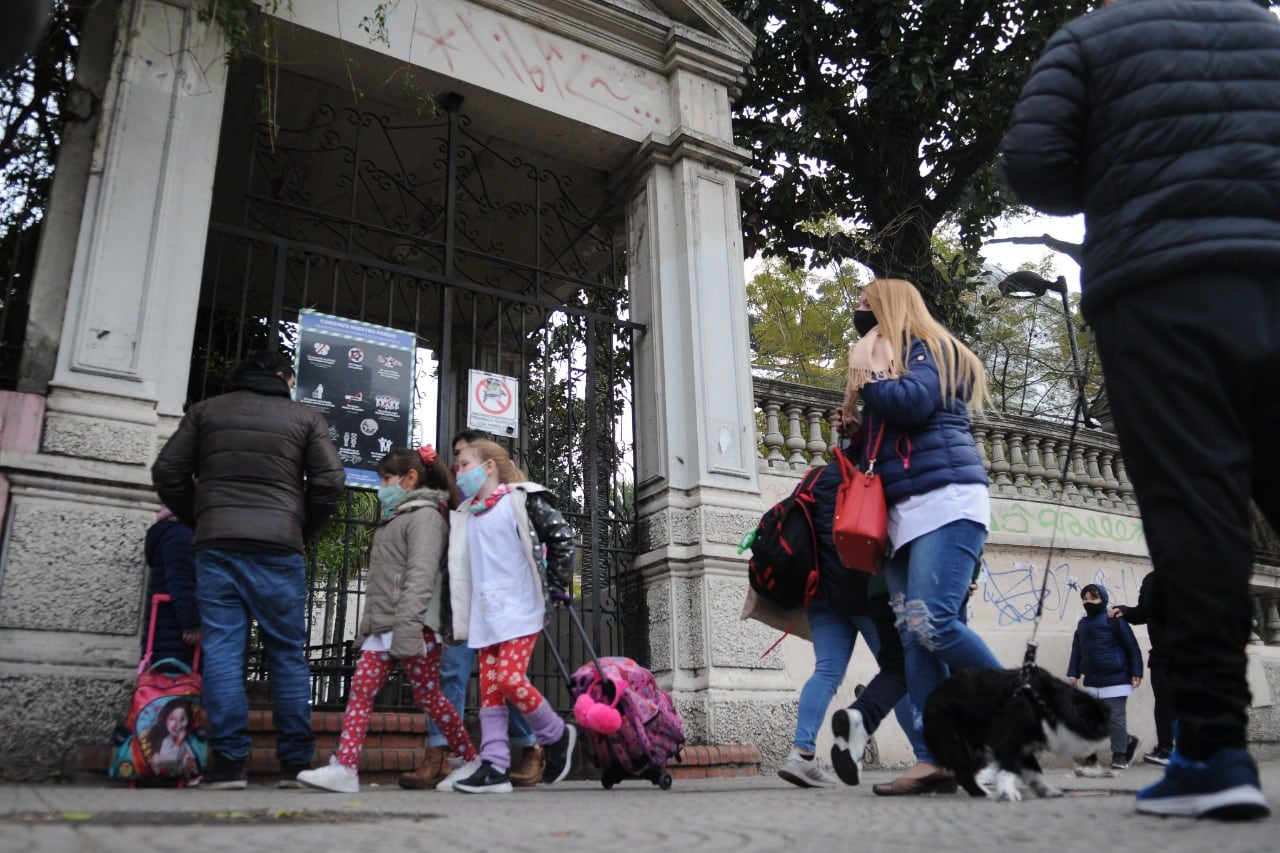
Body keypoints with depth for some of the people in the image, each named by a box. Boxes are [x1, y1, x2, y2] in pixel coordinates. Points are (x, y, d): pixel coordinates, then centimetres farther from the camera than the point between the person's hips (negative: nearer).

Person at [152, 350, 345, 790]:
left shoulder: (206, 410, 15)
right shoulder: (304, 418, 10)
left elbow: (167, 472, 10)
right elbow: (329, 480, 0)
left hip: (216, 545, 1)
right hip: (278, 548, -1)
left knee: (222, 650, 0)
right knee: (288, 654, 4)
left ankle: (228, 762, -6)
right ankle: (296, 763, 6)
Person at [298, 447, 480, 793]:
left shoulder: (425, 515, -7)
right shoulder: (394, 519, 24)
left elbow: (421, 574, -19)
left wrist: (407, 627, -27)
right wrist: (368, 626, 19)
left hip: (415, 626, -9)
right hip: (381, 628, 9)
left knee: (429, 697, -2)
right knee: (359, 691, -2)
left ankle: (471, 761, 12)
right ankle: (344, 768, -4)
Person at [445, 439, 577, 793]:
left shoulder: (522, 499, -2)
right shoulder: (465, 516, 17)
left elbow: (561, 534, -4)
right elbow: (460, 562, 25)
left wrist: (557, 585, -4)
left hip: (520, 609, -7)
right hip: (485, 614, 7)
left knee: (509, 678, -15)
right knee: (489, 687, 1)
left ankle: (557, 735, 7)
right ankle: (494, 767, 3)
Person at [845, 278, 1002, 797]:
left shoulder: (925, 346, 5)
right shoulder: (886, 362, 28)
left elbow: (913, 403, -15)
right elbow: (874, 445, 26)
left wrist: (867, 379, 1)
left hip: (945, 501, -8)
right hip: (906, 515, 8)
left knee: (933, 624, -21)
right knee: (913, 638, -5)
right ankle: (933, 759, -9)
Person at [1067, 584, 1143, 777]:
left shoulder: (1113, 620, -7)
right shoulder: (1082, 624, 12)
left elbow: (1132, 647, -6)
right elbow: (1077, 651, 15)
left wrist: (1136, 672, -9)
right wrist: (1073, 674, 8)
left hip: (1115, 681, -6)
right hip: (1092, 683, 7)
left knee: (1116, 718, -1)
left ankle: (1119, 757, 11)